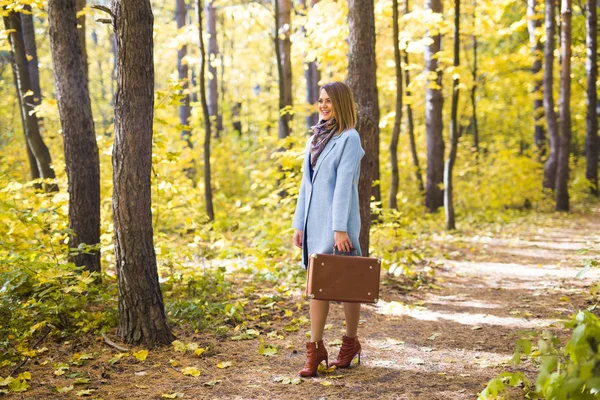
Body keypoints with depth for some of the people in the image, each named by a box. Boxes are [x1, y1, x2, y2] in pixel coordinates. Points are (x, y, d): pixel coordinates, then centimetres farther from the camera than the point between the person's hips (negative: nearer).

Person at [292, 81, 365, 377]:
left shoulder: (349, 138, -8)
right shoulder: (315, 139, 13)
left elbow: (344, 184, -15)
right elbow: (306, 183, 14)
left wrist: (340, 228, -19)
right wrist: (299, 224, 12)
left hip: (339, 220, -7)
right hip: (314, 220, 7)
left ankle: (351, 341, 20)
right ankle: (315, 348, 8)